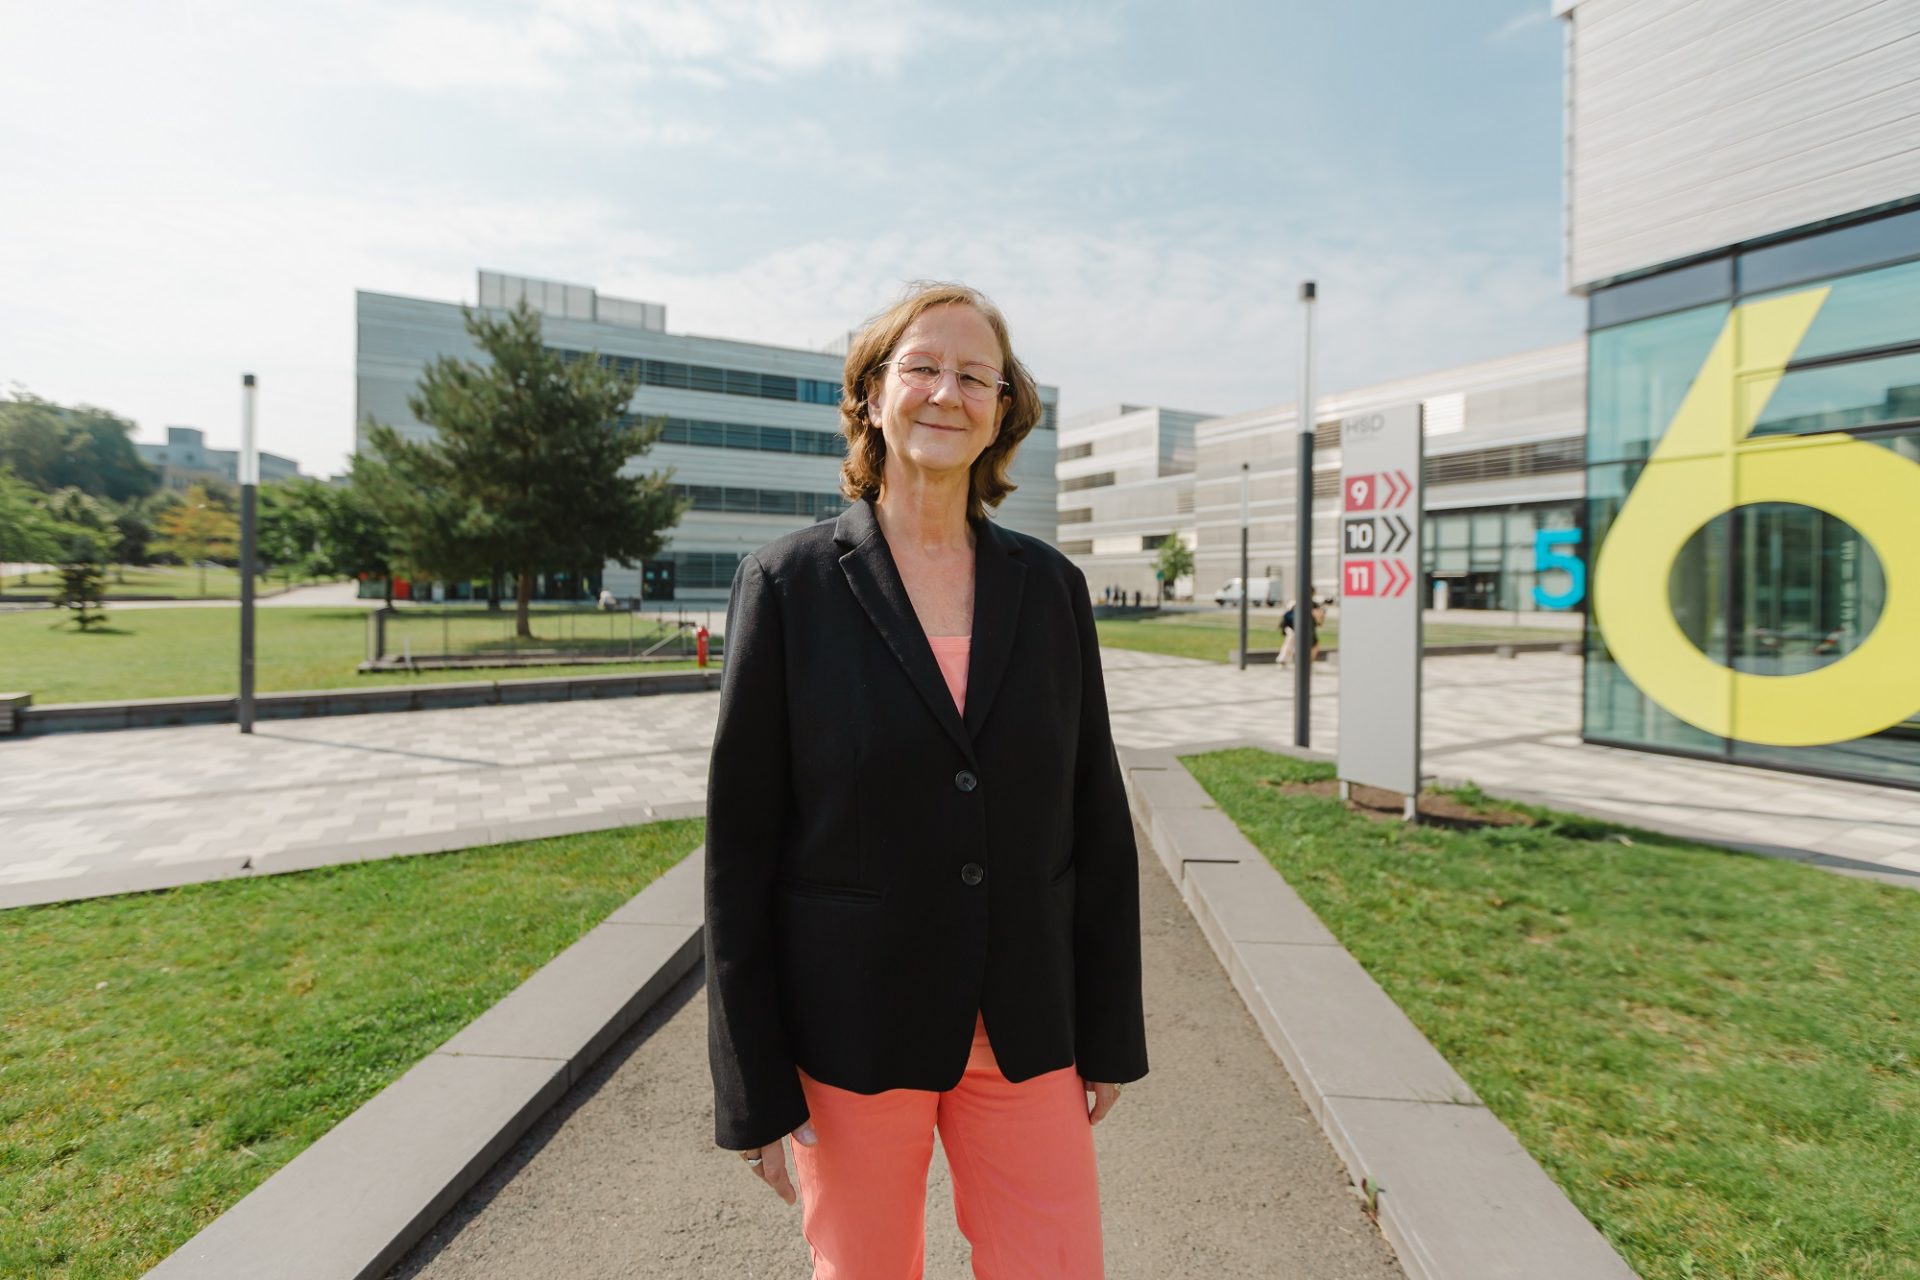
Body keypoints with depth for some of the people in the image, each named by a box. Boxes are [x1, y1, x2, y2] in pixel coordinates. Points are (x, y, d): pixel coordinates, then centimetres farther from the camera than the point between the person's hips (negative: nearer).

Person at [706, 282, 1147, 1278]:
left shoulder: (1050, 587, 0)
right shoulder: (790, 584, -8)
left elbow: (1096, 819, 3)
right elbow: (740, 840, -7)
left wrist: (1110, 1030, 6)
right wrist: (751, 1084, -4)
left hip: (1026, 1034, 2)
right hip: (852, 1033, -1)